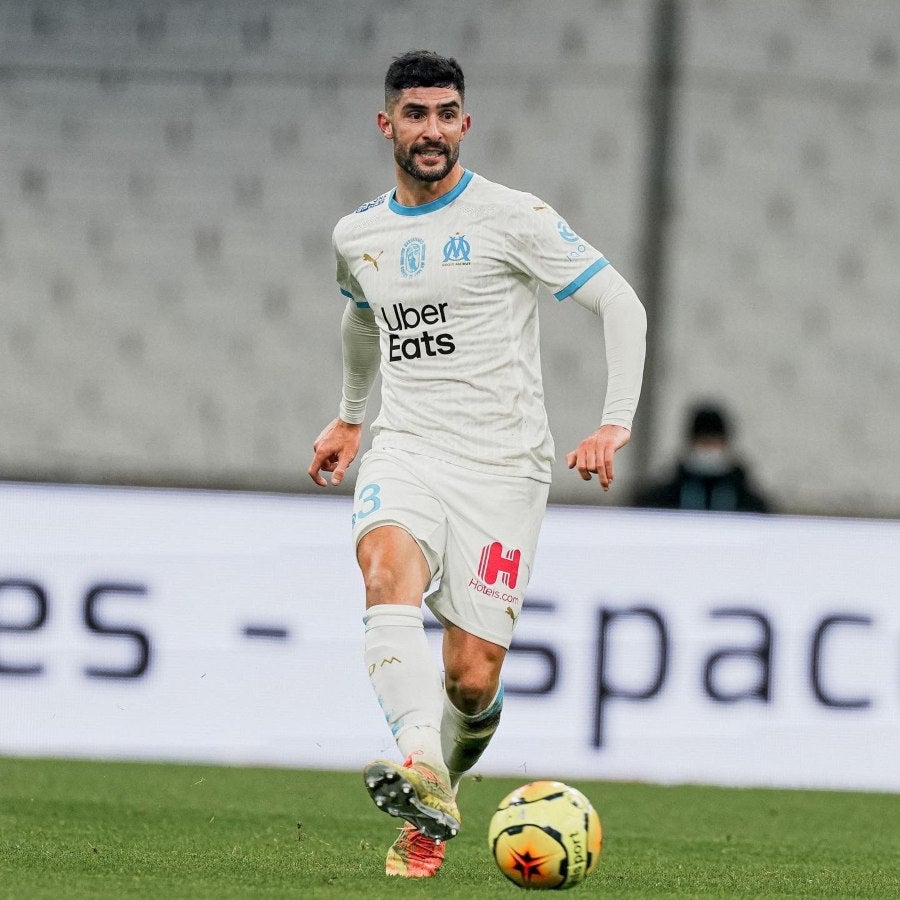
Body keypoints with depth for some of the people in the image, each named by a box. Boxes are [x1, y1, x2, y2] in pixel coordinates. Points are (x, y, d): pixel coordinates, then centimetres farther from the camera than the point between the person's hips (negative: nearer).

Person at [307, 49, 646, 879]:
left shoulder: (513, 219, -5)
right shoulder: (358, 235, 11)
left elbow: (621, 304, -4)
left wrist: (616, 422, -14)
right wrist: (350, 417, 39)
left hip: (502, 466, -3)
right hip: (405, 452, 3)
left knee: (472, 678, -7)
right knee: (388, 563, -32)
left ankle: (440, 794, 25)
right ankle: (419, 768, -48)